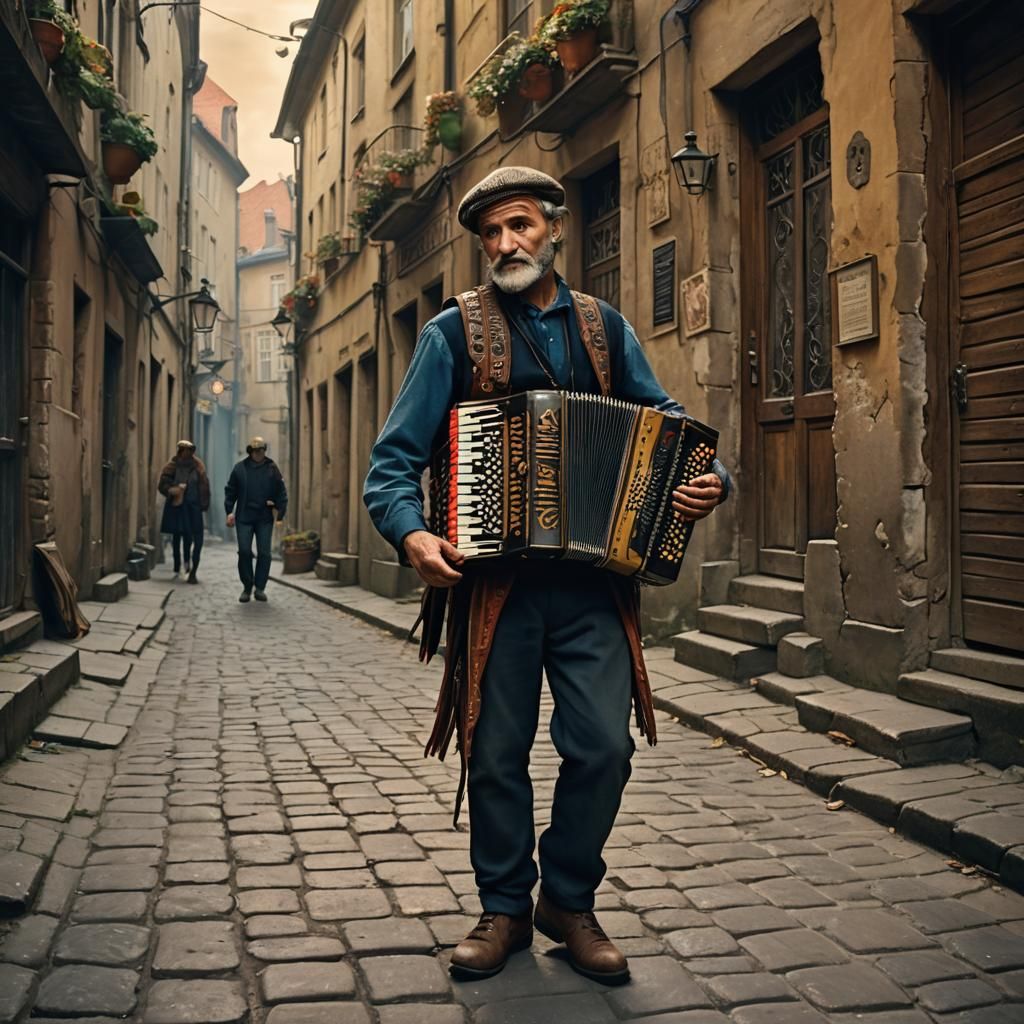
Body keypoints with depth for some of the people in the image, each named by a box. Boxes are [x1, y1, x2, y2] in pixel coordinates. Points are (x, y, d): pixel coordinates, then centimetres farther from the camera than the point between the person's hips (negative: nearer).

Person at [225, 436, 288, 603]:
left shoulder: (272, 468, 3)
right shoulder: (240, 468, 4)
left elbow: (281, 493, 4)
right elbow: (230, 490, 9)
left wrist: (280, 514, -1)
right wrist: (229, 511, 0)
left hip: (265, 518, 0)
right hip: (244, 518, 0)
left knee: (264, 553, -2)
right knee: (244, 552, -3)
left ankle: (260, 588, 7)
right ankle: (246, 587, 10)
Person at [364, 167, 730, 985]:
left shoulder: (606, 328, 12)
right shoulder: (455, 332, 4)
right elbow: (396, 457, 0)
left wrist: (710, 478, -7)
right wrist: (411, 533, -17)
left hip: (594, 577, 2)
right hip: (495, 575, -1)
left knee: (603, 747, 0)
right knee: (497, 755, 6)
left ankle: (570, 903, 22)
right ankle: (505, 909, 26)